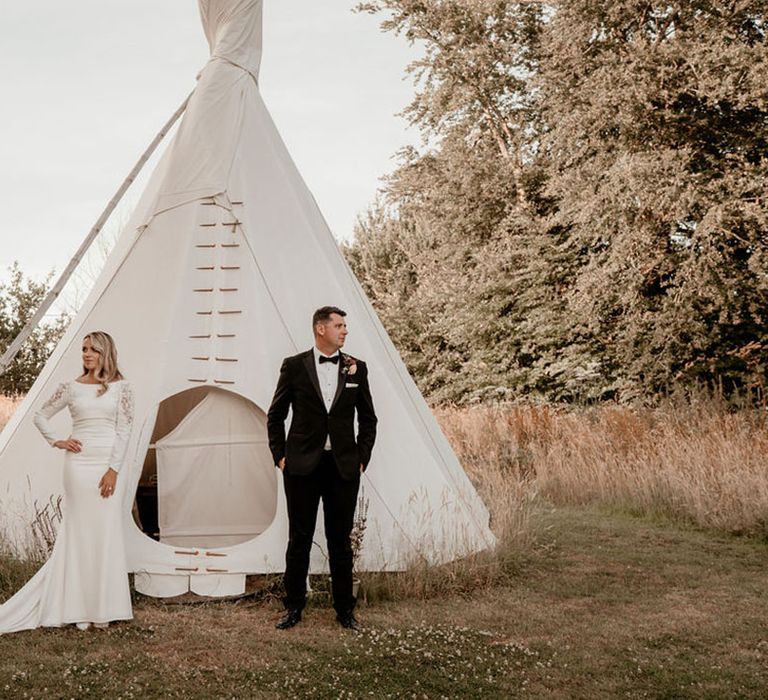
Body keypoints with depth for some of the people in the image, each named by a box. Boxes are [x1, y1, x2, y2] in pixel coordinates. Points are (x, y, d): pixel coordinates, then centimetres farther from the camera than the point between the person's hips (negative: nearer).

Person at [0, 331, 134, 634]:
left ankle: (101, 608, 7)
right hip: (78, 463, 1)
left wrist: (113, 470, -10)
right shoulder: (71, 387, 7)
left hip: (108, 464, -1)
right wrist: (57, 442, 4)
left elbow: (123, 431, -3)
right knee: (79, 532, 3)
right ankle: (79, 609, 9)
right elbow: (40, 416, 18)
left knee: (106, 534, 0)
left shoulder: (120, 387, 3)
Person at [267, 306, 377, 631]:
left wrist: (362, 458, 6)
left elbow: (367, 418, 13)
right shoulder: (294, 366, 0)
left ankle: (345, 609, 19)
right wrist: (280, 456, 1)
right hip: (303, 467, -1)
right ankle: (293, 607, 18)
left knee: (340, 540, 8)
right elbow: (275, 415, 7)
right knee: (299, 539, 6)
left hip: (344, 468, 2)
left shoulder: (356, 368, 6)